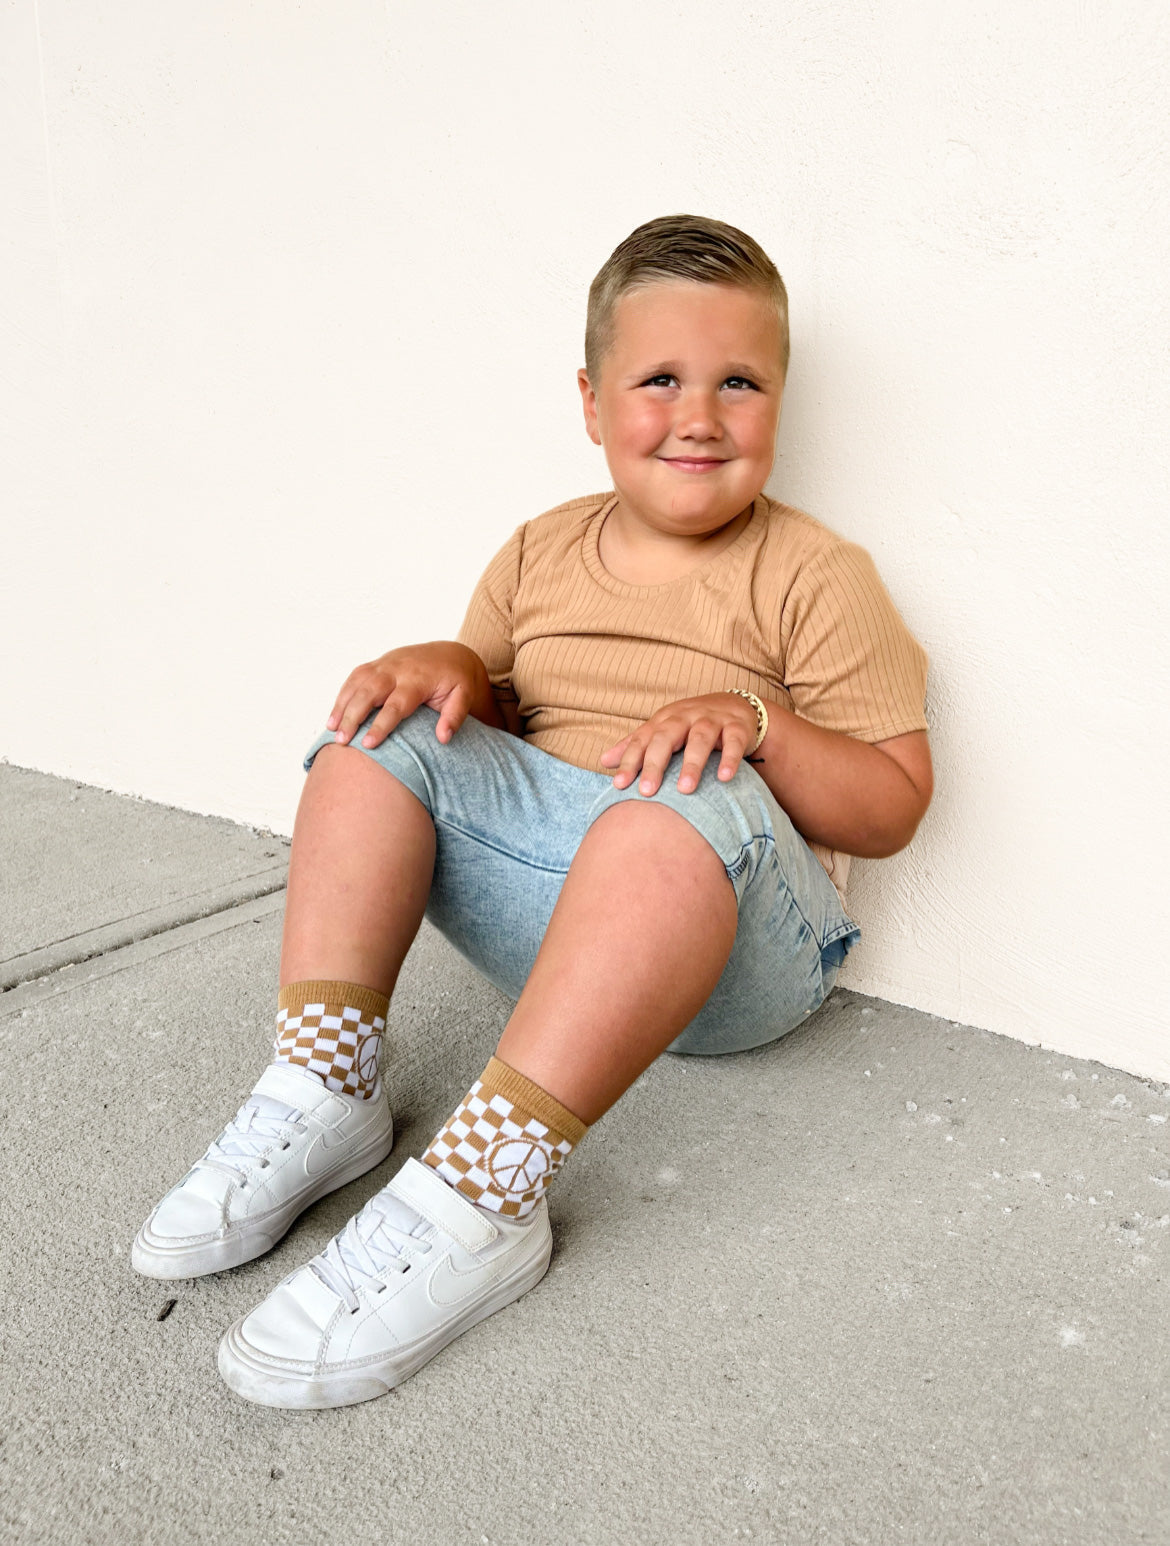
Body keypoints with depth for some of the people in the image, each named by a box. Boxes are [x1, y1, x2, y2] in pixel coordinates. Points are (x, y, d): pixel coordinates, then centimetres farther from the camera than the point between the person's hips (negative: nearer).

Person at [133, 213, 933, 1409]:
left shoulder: (816, 577, -2)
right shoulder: (542, 552, 11)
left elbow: (893, 807, -6)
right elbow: (496, 709, 20)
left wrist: (752, 719, -24)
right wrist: (453, 666, -5)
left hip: (731, 948, -5)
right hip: (541, 896, 5)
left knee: (682, 800, -37)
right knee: (383, 732, -9)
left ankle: (482, 1192, -41)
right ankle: (326, 1088, -18)